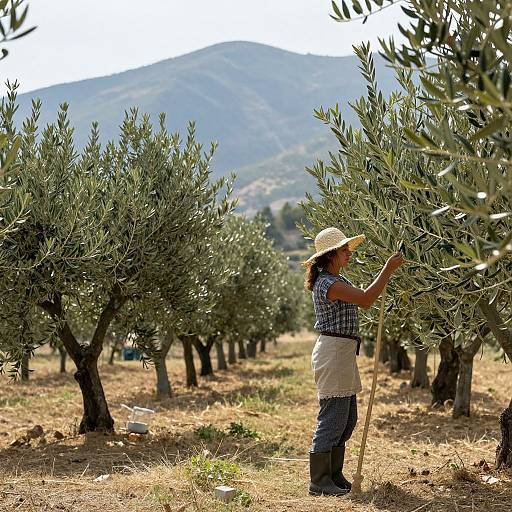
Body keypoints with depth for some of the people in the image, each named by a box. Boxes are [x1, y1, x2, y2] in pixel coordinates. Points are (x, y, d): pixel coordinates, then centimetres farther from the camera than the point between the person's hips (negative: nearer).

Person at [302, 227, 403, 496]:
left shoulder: (339, 280, 17)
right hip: (333, 350, -11)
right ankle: (319, 481, -1)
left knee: (347, 419, 14)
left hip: (344, 353, 11)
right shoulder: (327, 283, -16)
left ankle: (334, 475, 22)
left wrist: (387, 272, 15)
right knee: (332, 418, -7)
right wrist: (387, 270, -18)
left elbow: (364, 301, 21)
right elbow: (365, 299, -24)